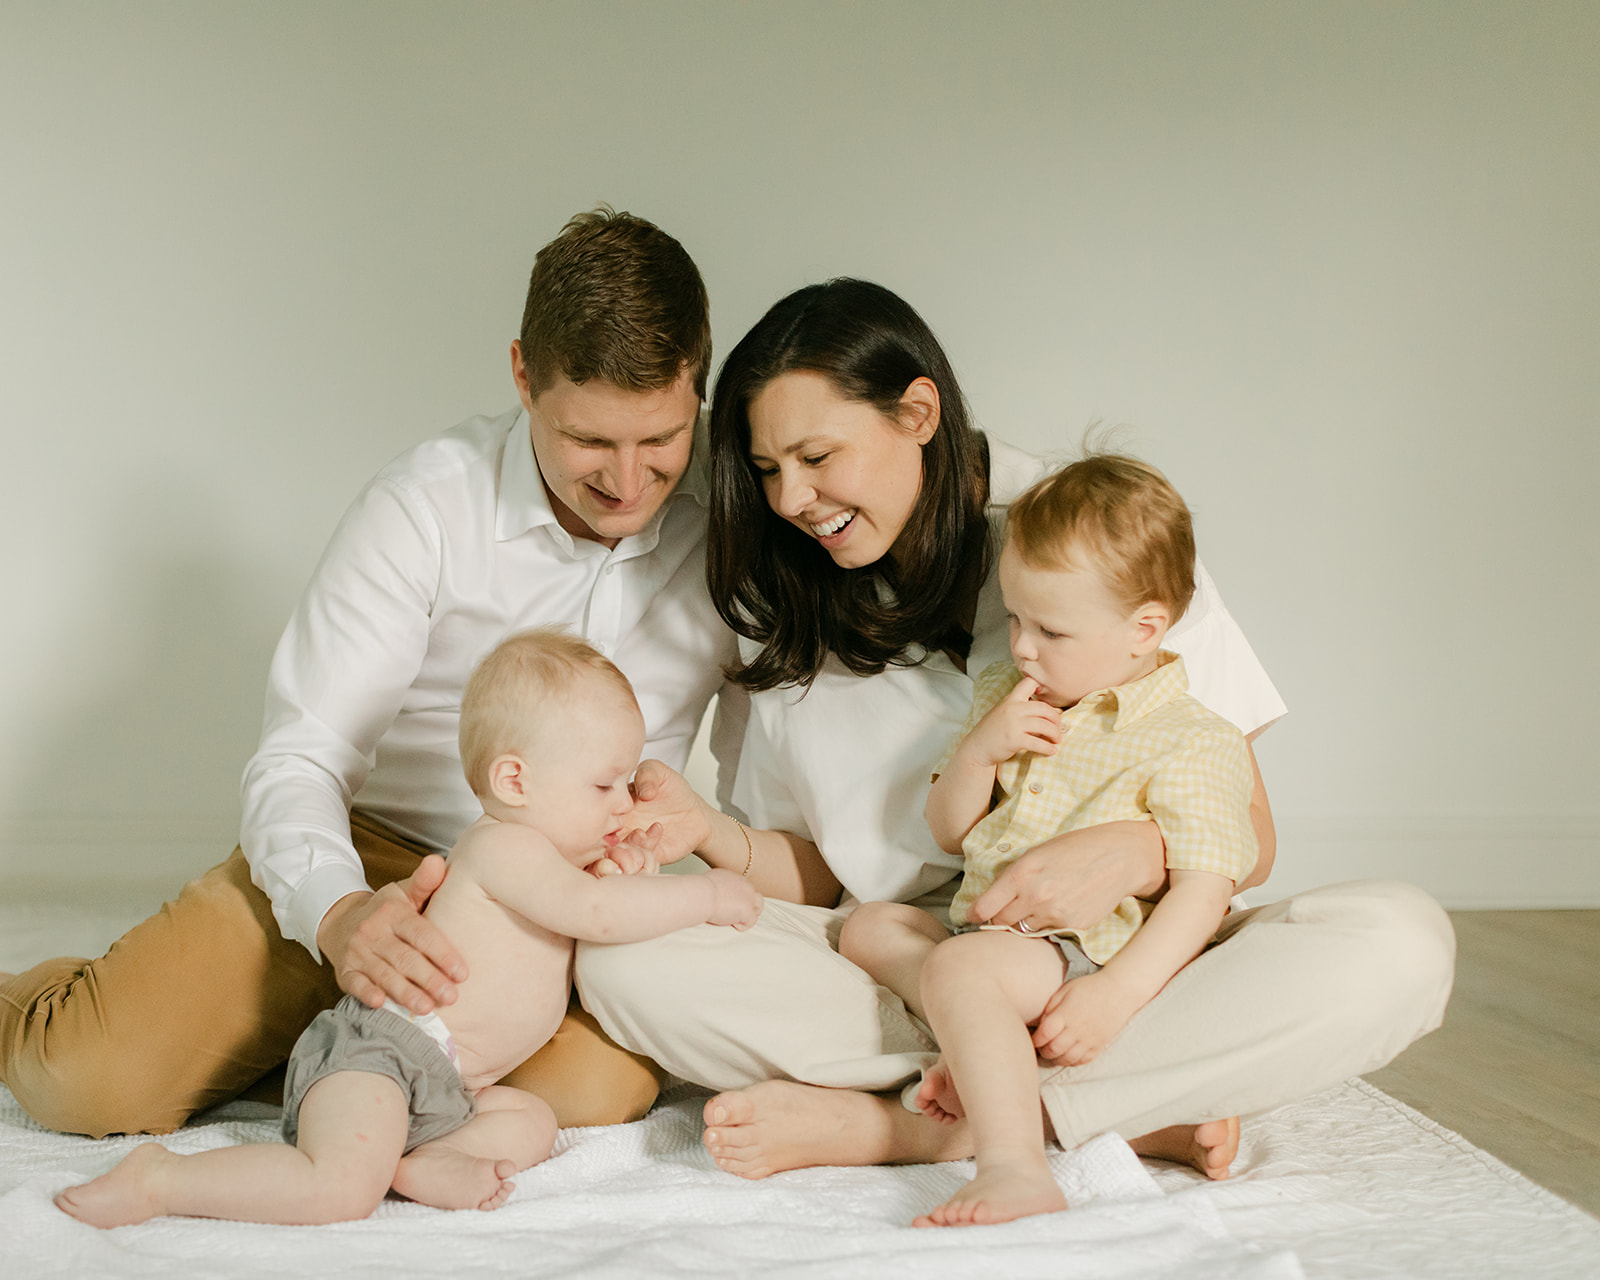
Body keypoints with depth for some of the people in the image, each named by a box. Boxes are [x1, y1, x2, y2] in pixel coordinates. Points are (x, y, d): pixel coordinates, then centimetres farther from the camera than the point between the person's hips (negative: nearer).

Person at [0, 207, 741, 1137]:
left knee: (596, 1085, -31)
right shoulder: (427, 503, -14)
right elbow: (299, 758, -15)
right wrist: (337, 912, -36)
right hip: (370, 860, -1)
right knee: (92, 1079, -18)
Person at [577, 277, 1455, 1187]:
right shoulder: (790, 615, 7)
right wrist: (713, 833, -12)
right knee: (623, 957, -24)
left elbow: (1247, 838, -5)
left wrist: (1133, 854, -25)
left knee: (1402, 944, -29)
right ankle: (1139, 1111, -24)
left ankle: (887, 1121, -27)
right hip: (898, 968, 2)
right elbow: (818, 876, 7)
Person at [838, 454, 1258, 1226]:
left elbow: (1203, 892, -16)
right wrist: (979, 751, -6)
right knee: (868, 926, 8)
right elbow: (947, 833, 15)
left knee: (961, 967, -32)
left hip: (1088, 955, -9)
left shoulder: (1194, 744, -8)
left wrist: (1114, 997, -29)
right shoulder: (1007, 699, 14)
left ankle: (1014, 1171, -44)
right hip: (985, 931, 9)